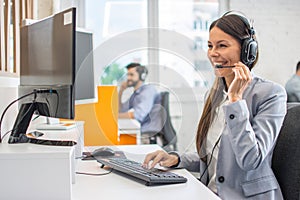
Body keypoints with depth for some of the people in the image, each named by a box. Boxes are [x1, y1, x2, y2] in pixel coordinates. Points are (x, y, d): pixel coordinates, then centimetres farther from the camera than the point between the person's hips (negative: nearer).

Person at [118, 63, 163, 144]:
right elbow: (119, 110, 21)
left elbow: (138, 115, -20)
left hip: (147, 136, -8)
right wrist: (121, 91, 11)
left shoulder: (149, 89, -9)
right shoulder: (135, 94, 19)